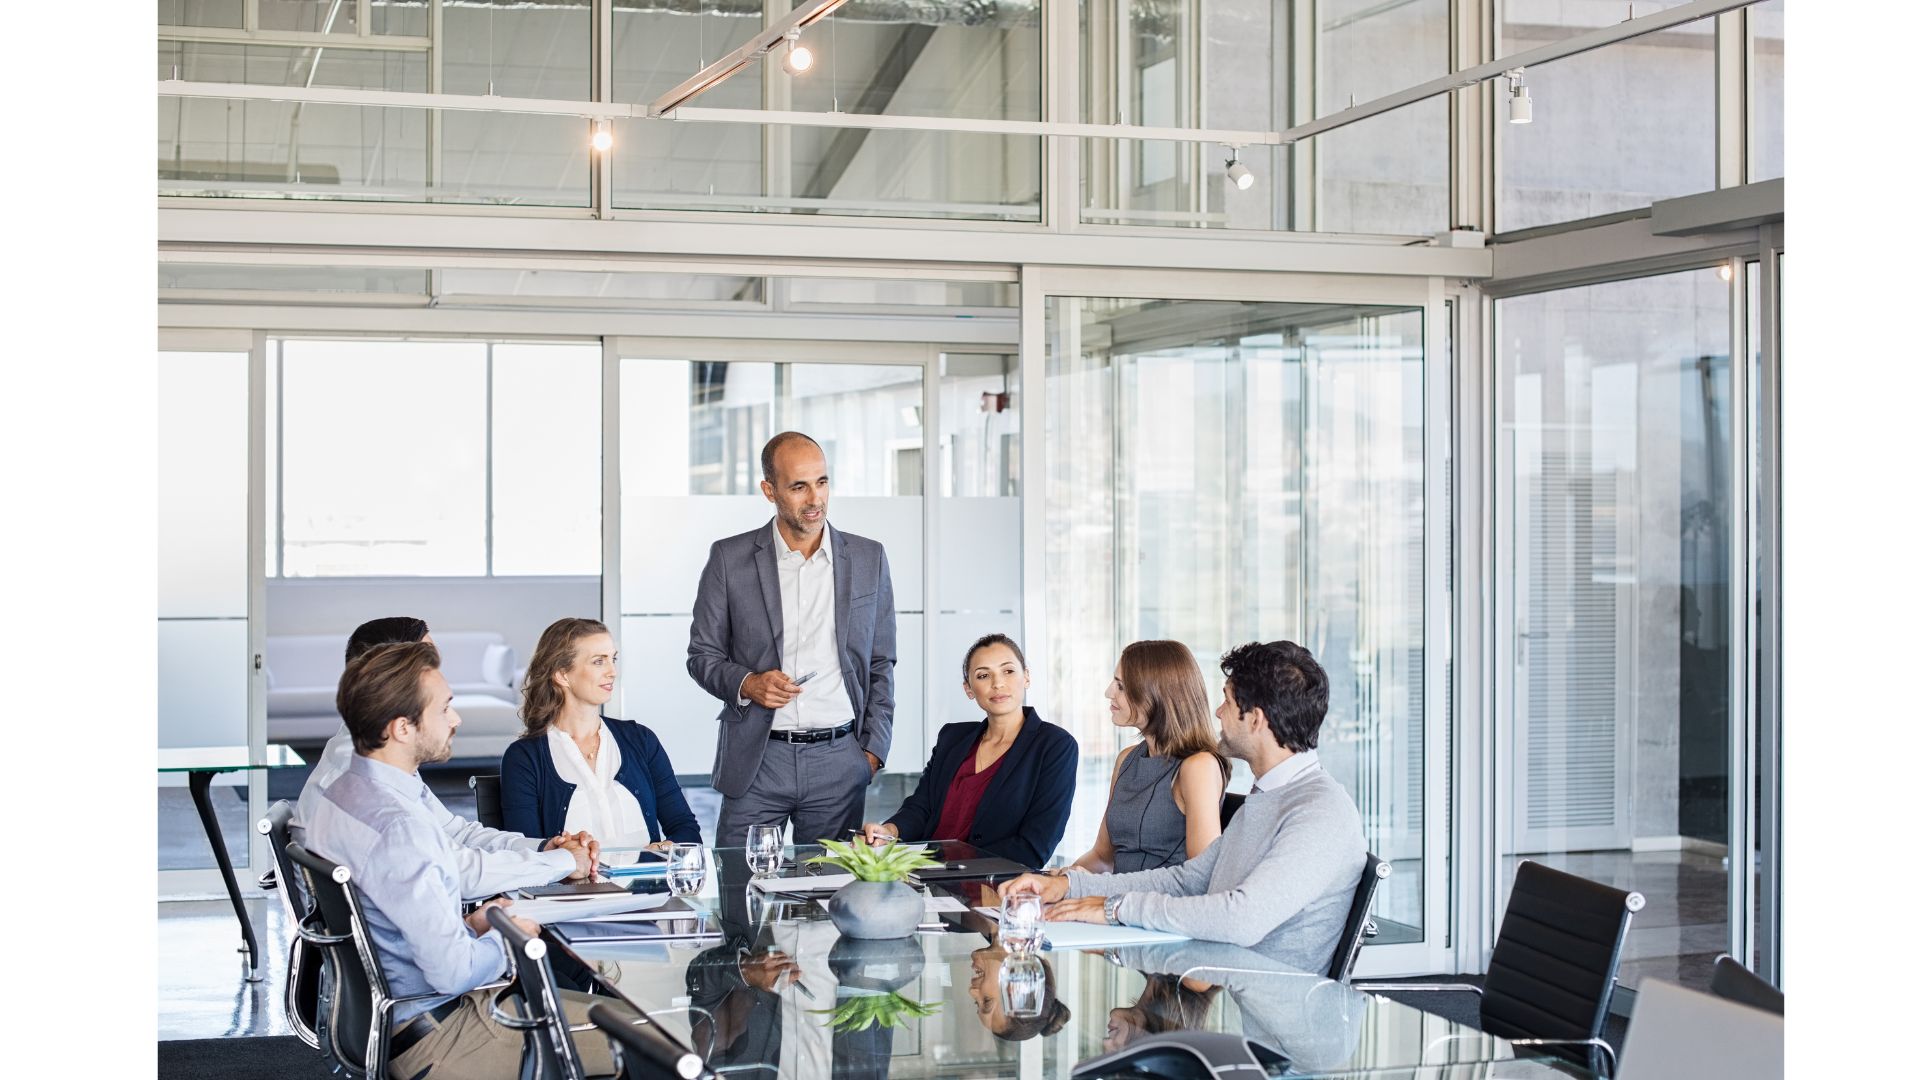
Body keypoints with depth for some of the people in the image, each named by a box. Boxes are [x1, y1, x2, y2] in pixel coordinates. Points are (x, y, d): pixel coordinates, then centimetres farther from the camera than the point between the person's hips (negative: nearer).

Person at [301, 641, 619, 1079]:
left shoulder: (343, 793, 5)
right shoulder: (395, 828, -27)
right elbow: (455, 971, -26)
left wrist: (468, 926, 9)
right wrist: (505, 938, -7)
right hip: (433, 1039, -10)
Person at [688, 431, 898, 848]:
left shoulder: (868, 559, 7)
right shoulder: (729, 559, 2)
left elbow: (881, 664, 12)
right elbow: (702, 655, 7)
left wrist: (873, 751, 4)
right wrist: (747, 684, -13)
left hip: (840, 762, 1)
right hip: (756, 761, -1)